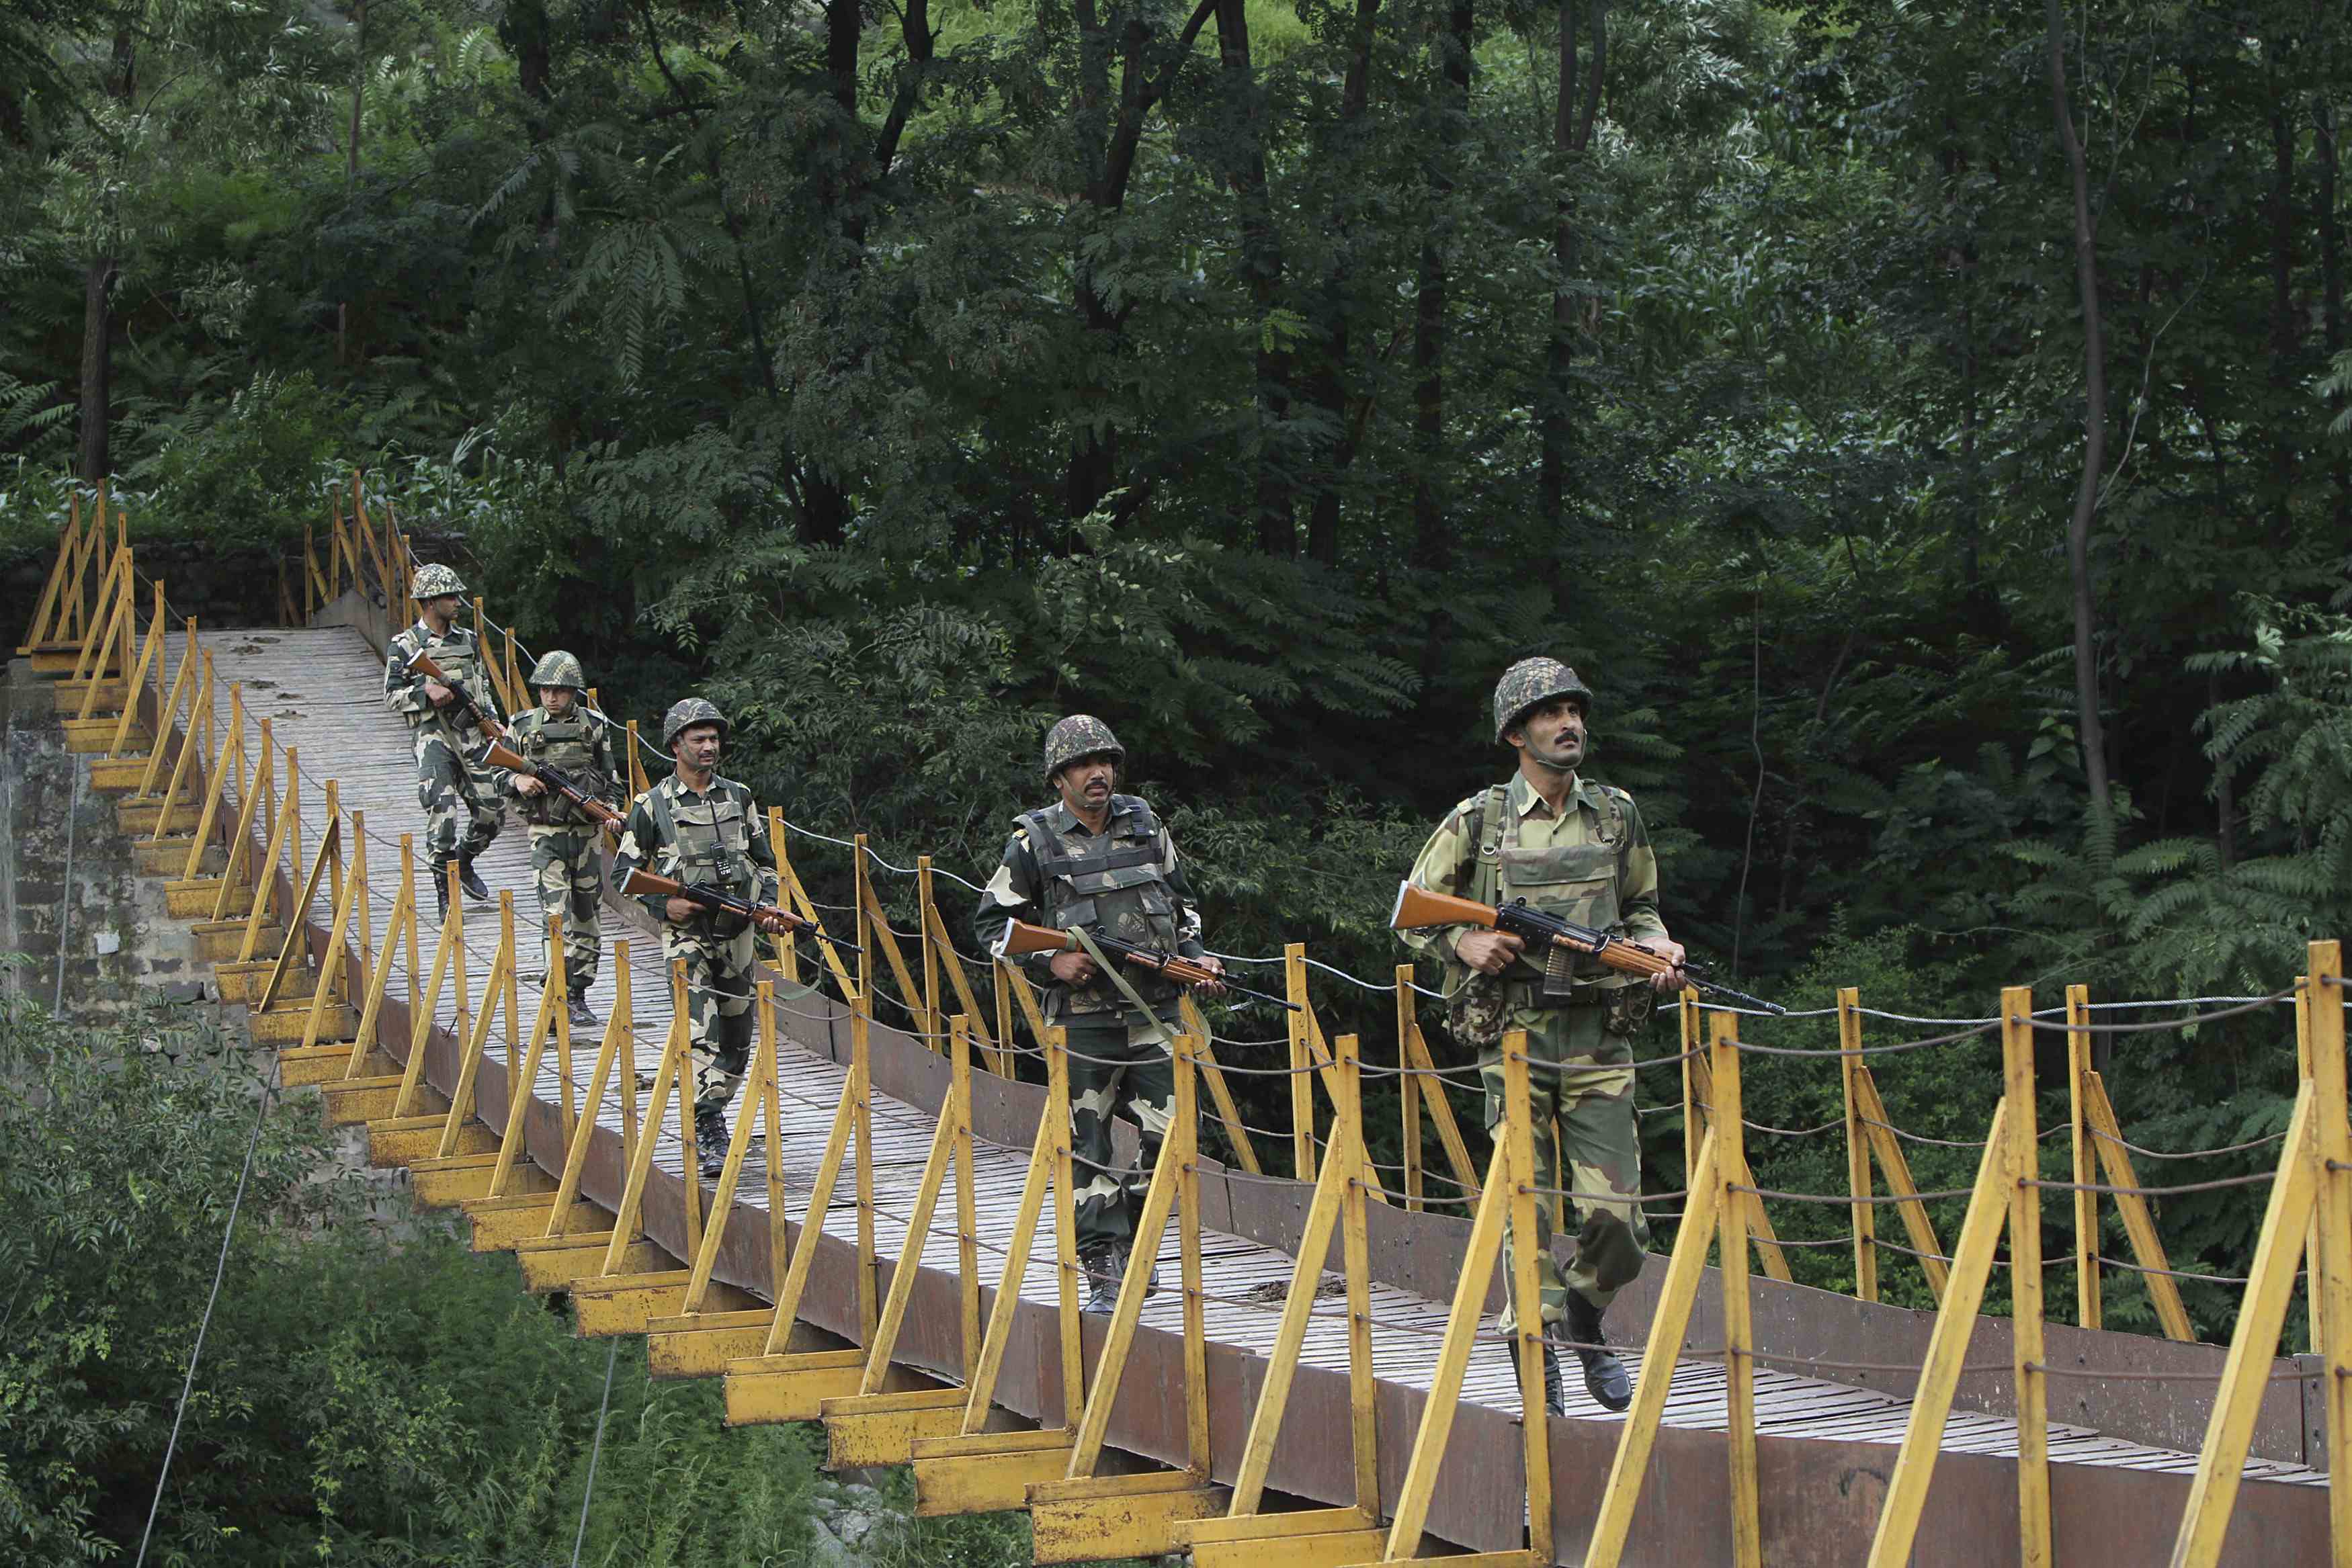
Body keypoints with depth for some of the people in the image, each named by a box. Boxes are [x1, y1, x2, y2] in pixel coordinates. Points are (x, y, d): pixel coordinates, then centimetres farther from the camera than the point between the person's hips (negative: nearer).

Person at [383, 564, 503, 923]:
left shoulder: (468, 641, 13)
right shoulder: (405, 647, -2)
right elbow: (391, 697, -2)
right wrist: (426, 692, -17)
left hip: (471, 733, 5)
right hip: (433, 735, -5)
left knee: (492, 812, 3)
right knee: (443, 814, -14)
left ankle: (464, 864, 30)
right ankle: (445, 895, -7)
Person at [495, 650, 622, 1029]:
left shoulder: (594, 727, 4)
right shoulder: (522, 726, 2)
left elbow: (611, 779, 12)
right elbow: (498, 772, 9)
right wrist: (517, 780, -12)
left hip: (586, 833, 3)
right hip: (546, 833, -3)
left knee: (586, 914, 9)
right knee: (556, 912, -15)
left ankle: (579, 995, 19)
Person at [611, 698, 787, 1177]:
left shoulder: (739, 798, 9)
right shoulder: (651, 806, -2)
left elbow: (765, 861, 17)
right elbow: (624, 872, 2)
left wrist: (769, 906, 0)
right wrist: (663, 905, -12)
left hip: (738, 933, 5)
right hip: (687, 934, -5)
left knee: (736, 1036, 11)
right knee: (700, 1032, -18)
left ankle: (712, 1111, 30)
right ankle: (709, 1136, -21)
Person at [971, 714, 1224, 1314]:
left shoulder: (1144, 824, 9)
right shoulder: (1034, 842, -2)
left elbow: (1180, 899, 22)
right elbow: (992, 923, 3)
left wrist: (1194, 955, 8)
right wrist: (1049, 962, -9)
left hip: (1154, 1007, 3)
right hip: (1082, 1014, -3)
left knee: (1169, 1137, 1)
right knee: (1087, 1150, -3)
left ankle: (1133, 1239, 21)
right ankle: (1105, 1273, 2)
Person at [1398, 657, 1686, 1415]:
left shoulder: (1618, 815, 11)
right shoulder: (1478, 822, 3)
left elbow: (1641, 906, 24)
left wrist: (1653, 947, 3)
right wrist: (1464, 942, -8)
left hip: (1600, 1039, 2)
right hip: (1515, 1037, -2)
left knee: (1617, 1221, -4)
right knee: (1526, 1212, -4)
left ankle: (1586, 1323, 25)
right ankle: (1539, 1368, 4)